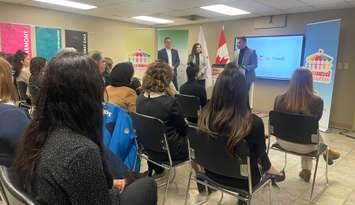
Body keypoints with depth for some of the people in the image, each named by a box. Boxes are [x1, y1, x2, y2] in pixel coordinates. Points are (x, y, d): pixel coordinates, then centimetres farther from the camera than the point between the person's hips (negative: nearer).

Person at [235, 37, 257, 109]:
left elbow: (255, 65, -10)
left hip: (248, 78, -6)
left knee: (248, 95, -1)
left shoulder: (252, 52, -5)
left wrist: (245, 68, -23)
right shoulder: (238, 53, 15)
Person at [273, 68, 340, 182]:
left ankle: (306, 170, 47)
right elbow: (316, 121, 2)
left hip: (282, 142, 3)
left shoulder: (280, 98, -15)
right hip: (304, 145, -3)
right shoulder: (316, 101, -21)